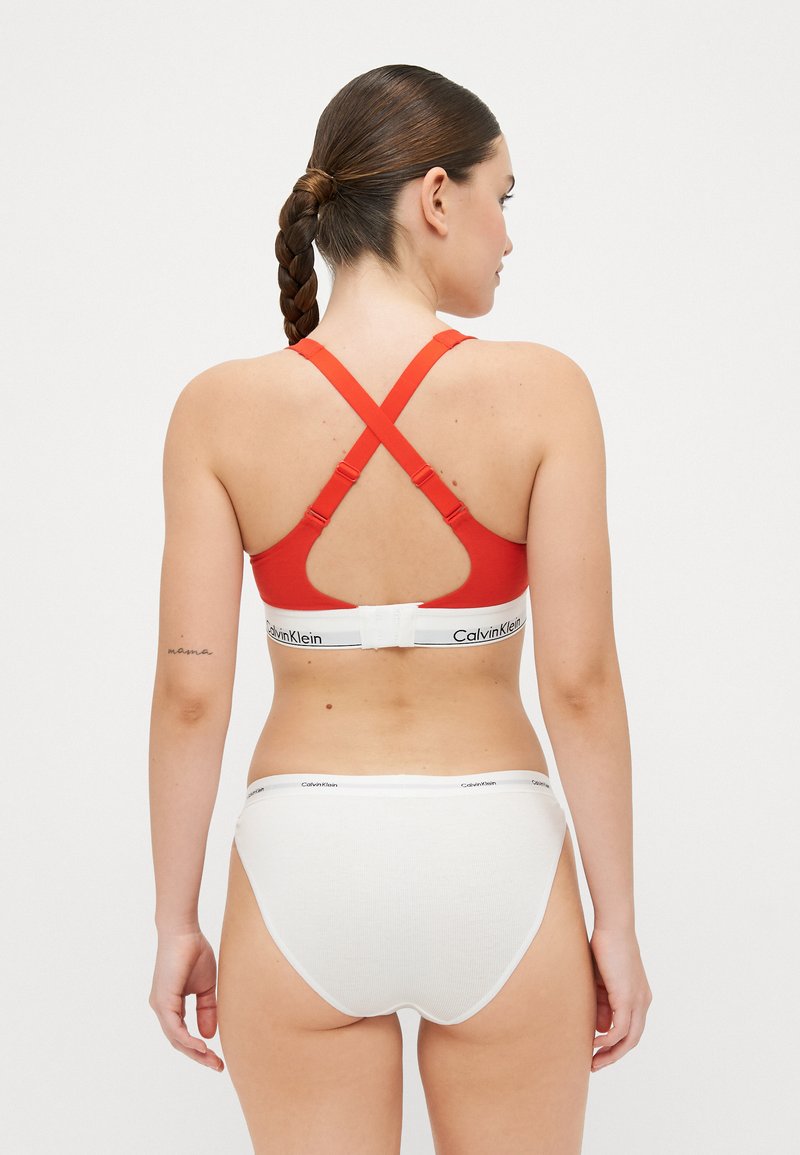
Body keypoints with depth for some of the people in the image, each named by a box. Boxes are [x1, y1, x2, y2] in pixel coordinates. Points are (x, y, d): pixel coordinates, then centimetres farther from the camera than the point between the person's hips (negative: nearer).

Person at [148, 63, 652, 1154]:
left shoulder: (220, 408, -6)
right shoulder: (540, 390, -10)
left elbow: (189, 693, -6)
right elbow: (581, 682, -10)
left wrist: (177, 923, 4)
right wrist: (617, 922, -1)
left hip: (302, 866, 1)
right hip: (495, 862, -1)